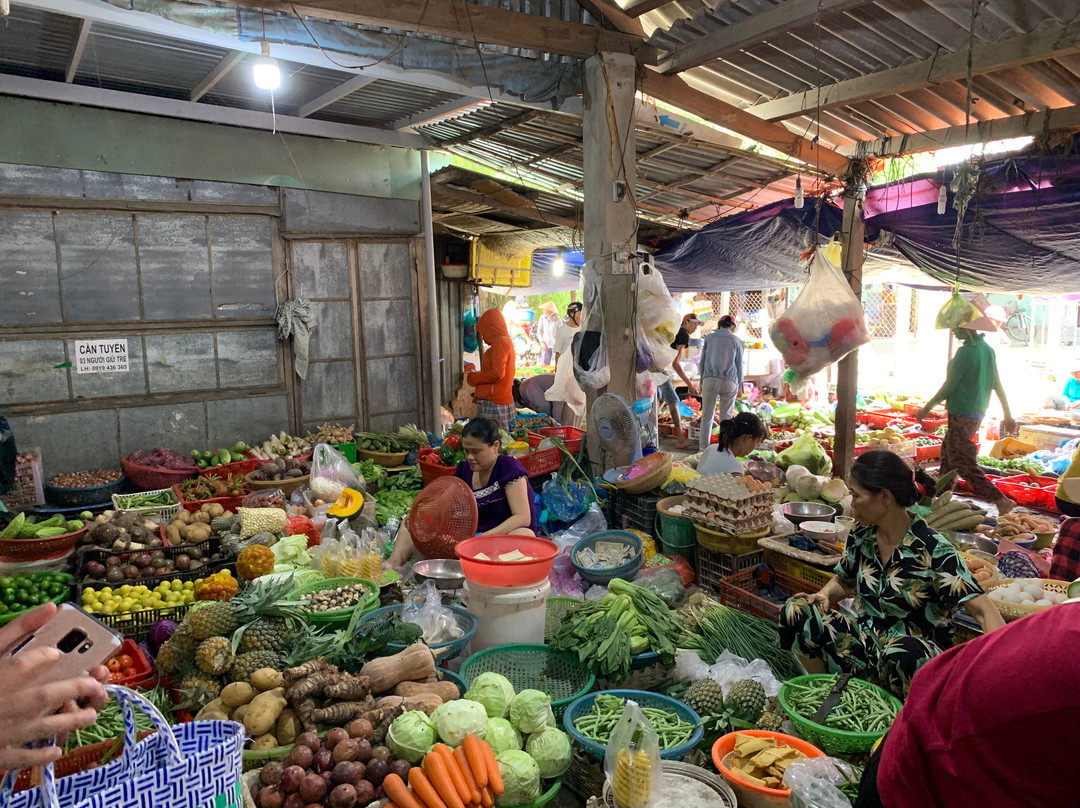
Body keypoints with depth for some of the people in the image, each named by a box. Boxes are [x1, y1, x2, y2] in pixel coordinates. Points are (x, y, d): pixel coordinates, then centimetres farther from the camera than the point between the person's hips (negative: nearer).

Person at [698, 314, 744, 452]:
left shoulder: (710, 337, 9)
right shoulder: (737, 341, 7)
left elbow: (703, 360, 11)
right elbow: (739, 365, 10)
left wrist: (702, 381, 18)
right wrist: (739, 385, 17)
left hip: (710, 379, 0)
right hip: (729, 381, 0)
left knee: (707, 415, 5)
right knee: (726, 416, 6)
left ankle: (704, 446, 6)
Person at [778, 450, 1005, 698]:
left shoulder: (932, 550, -17)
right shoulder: (860, 538, 0)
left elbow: (984, 609, -23)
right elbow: (844, 581, 18)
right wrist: (823, 596, -4)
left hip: (919, 656, -5)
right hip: (867, 639, 5)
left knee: (901, 654, -40)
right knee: (796, 612, -14)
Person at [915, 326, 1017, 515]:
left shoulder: (966, 352, -18)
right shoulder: (987, 349, 8)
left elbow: (949, 387, -15)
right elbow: (997, 385, 13)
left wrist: (927, 408, -5)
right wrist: (1008, 415, 17)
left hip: (961, 414, -9)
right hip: (978, 413, 9)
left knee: (964, 464, -5)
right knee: (947, 455, 19)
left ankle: (1002, 501, -9)